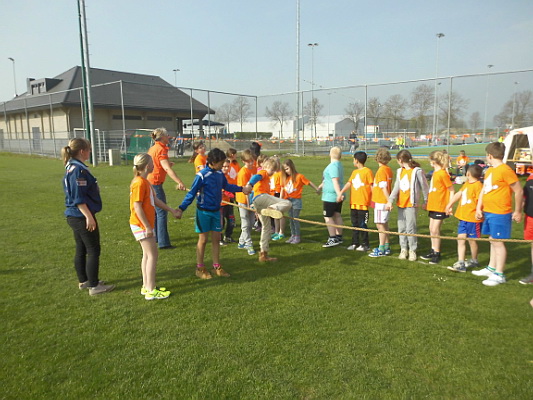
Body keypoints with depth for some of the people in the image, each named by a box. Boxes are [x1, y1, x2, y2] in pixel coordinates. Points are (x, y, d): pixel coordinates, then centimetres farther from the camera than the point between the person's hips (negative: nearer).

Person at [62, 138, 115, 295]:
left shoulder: (72, 167, 12)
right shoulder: (78, 169, -19)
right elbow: (78, 198, -23)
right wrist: (89, 216, -21)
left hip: (74, 217, 10)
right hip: (82, 217, -10)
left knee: (81, 250, 18)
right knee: (93, 250, -1)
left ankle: (83, 281, 31)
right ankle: (94, 286, 7)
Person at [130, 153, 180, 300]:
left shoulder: (145, 182, 12)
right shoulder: (139, 183, -18)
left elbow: (155, 200, 17)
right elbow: (137, 207, -21)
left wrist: (172, 210, 19)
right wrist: (147, 227, -20)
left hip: (145, 225, 10)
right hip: (141, 225, -10)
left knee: (147, 255, 14)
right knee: (152, 255, -5)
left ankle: (146, 286, 23)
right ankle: (151, 291, 0)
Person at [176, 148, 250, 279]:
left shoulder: (220, 174, 1)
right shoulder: (202, 175, -18)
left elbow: (226, 186, 20)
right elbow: (192, 193, -15)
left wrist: (241, 189, 27)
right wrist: (181, 208, -21)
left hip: (216, 211, 6)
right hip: (204, 211, -6)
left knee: (216, 239, 10)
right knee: (203, 239, 4)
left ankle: (217, 267, 22)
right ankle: (200, 268, 18)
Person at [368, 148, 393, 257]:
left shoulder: (381, 170, -16)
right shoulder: (388, 169, 9)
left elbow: (384, 187, -20)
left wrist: (389, 200, -22)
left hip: (381, 202, -9)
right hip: (385, 201, 9)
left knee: (380, 225, -3)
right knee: (384, 225, 16)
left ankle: (381, 250, 2)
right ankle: (386, 247, 24)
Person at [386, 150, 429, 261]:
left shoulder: (417, 171, -9)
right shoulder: (399, 171, 9)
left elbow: (424, 187, -2)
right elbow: (396, 188, 3)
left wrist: (425, 201, 2)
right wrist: (390, 201, -9)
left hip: (411, 204, -6)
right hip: (400, 204, 6)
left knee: (410, 228, -4)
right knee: (401, 228, 10)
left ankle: (412, 250, 8)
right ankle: (403, 249, 20)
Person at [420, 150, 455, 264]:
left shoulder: (442, 173, -16)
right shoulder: (435, 173, 10)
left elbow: (451, 190, -13)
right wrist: (428, 202, 20)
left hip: (440, 207, -9)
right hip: (433, 205, 9)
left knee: (435, 230, -4)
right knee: (431, 229, 14)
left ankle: (437, 254, 8)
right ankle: (433, 251, 26)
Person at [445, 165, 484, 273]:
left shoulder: (478, 186, -16)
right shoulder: (466, 184, 11)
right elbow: (458, 194, 21)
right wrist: (449, 205, 24)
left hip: (473, 218, -8)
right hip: (463, 217, 8)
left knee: (472, 239, 8)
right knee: (461, 238, 4)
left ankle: (474, 261, 29)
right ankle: (460, 263, 6)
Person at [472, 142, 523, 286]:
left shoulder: (505, 170, -15)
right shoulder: (489, 171, 11)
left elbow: (518, 190, -12)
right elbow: (483, 190, 16)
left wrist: (518, 211, -7)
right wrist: (479, 207, 7)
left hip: (500, 213, -8)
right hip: (488, 212, 8)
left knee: (497, 242, -2)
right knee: (493, 241, 17)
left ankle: (499, 275, 7)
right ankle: (491, 268, 29)